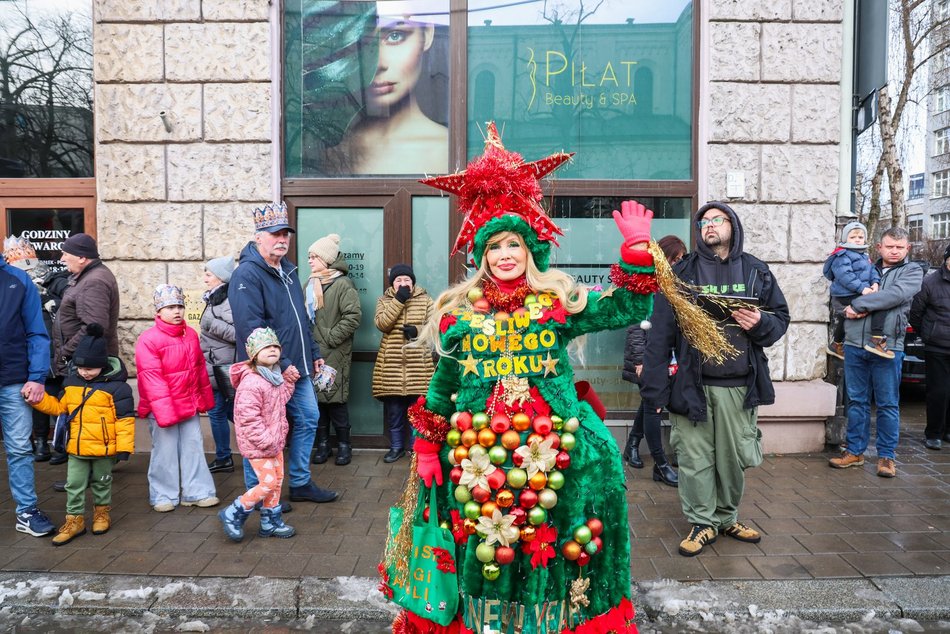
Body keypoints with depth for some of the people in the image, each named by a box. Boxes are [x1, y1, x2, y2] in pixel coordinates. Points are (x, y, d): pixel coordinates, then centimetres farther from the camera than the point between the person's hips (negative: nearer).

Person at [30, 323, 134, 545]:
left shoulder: (115, 386, -16)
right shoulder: (71, 382, 2)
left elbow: (125, 418, -15)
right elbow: (58, 407, 15)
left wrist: (124, 446, -17)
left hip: (104, 448, -4)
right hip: (77, 447, 5)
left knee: (101, 482, 15)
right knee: (74, 484, 8)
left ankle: (102, 512, 34)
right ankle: (74, 519, 20)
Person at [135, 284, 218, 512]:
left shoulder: (191, 335, 6)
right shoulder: (148, 340, -14)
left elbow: (200, 368, 14)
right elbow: (152, 378, -17)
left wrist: (205, 398, 17)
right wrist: (164, 411, -20)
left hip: (189, 405, 6)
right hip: (162, 408, -6)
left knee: (193, 447, 10)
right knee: (165, 451, 4)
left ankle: (196, 491, 20)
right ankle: (164, 496, 18)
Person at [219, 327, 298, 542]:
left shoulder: (275, 376, 6)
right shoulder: (251, 383, -25)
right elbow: (248, 419, -26)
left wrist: (288, 381, 6)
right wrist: (266, 440, -23)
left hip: (274, 441, 9)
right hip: (257, 444, -9)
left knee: (277, 479, 14)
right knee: (268, 482, -7)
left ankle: (270, 522, 28)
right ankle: (232, 514, 11)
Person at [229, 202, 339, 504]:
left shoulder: (287, 270, 14)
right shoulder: (247, 274, -15)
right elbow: (251, 328, -24)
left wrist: (313, 354, 18)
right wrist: (281, 364, -24)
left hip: (297, 367, 9)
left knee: (308, 418, 14)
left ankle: (301, 484, 28)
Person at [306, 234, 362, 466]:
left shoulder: (342, 284, -7)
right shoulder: (311, 284, 14)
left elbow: (353, 316, -15)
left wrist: (331, 337, -13)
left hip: (334, 353, -6)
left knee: (335, 399, -4)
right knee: (316, 398, 8)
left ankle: (344, 445, 11)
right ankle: (323, 445, 19)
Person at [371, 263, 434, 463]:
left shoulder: (425, 300, 5)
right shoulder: (384, 301, 7)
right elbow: (382, 324, -10)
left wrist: (417, 330, -17)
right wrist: (399, 300, -14)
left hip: (418, 364, -1)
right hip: (392, 364, 1)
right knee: (393, 409, 7)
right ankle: (396, 446, 20)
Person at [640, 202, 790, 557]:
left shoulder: (756, 271, 10)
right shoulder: (681, 273, 3)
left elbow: (780, 317, 14)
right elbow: (661, 333, -3)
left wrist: (760, 323, -11)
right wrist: (655, 388, -10)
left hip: (740, 385, 2)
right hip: (692, 384, -2)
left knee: (734, 457, 9)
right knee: (696, 458, 3)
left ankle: (727, 518, 29)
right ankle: (702, 524, 18)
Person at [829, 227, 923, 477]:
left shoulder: (912, 272, 5)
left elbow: (896, 294, -13)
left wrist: (858, 305, -12)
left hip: (887, 347, -3)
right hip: (854, 344, 3)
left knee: (888, 404, 4)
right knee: (856, 400, 9)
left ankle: (886, 456, 14)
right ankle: (855, 451, 19)